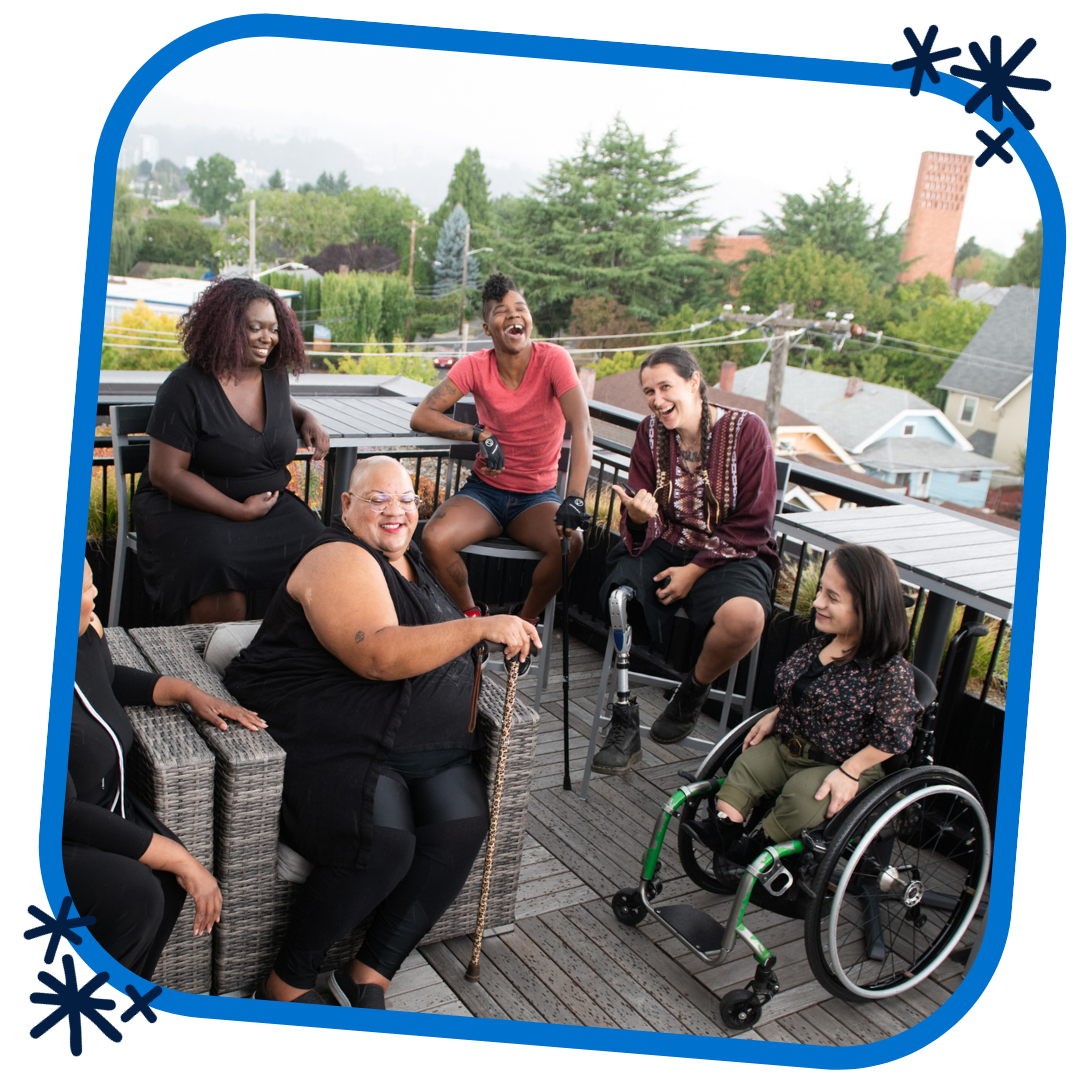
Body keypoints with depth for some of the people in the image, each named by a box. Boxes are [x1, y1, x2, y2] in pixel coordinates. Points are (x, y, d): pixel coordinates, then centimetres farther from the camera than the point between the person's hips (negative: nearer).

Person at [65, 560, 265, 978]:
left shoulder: (86, 636, -4)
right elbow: (65, 815, -27)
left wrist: (188, 692, 10)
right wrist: (179, 859, -24)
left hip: (106, 810, 8)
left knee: (167, 879, -17)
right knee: (132, 890, -28)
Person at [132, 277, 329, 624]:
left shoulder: (276, 374, 6)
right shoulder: (187, 387, -12)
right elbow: (165, 473, -15)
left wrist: (307, 419, 7)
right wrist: (241, 511, -17)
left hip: (270, 504, 5)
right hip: (187, 508, -5)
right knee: (220, 578, -35)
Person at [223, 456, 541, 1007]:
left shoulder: (409, 560, 20)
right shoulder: (340, 560, -9)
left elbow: (434, 644, 34)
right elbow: (376, 656, -24)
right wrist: (479, 627, -27)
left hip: (424, 751, 8)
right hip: (332, 746, -8)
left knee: (461, 824, -19)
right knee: (383, 842, -30)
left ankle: (368, 977, -7)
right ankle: (287, 983, -7)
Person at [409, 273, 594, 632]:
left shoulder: (553, 359, -13)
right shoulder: (475, 366, -6)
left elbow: (581, 427, -24)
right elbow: (421, 416, -10)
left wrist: (574, 499, -37)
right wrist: (481, 434, -23)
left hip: (537, 497, -1)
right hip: (484, 490, 1)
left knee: (570, 541, -32)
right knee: (433, 540, -27)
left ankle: (525, 620, -3)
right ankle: (472, 616, 2)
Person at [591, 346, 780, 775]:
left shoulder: (747, 430, -8)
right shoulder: (650, 433, 2)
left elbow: (752, 526, -6)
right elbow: (644, 531, 1)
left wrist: (695, 570, -14)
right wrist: (638, 516, -24)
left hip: (730, 554, -2)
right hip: (665, 546, 3)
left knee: (744, 616, -36)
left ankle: (693, 691, -2)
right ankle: (624, 728, -12)